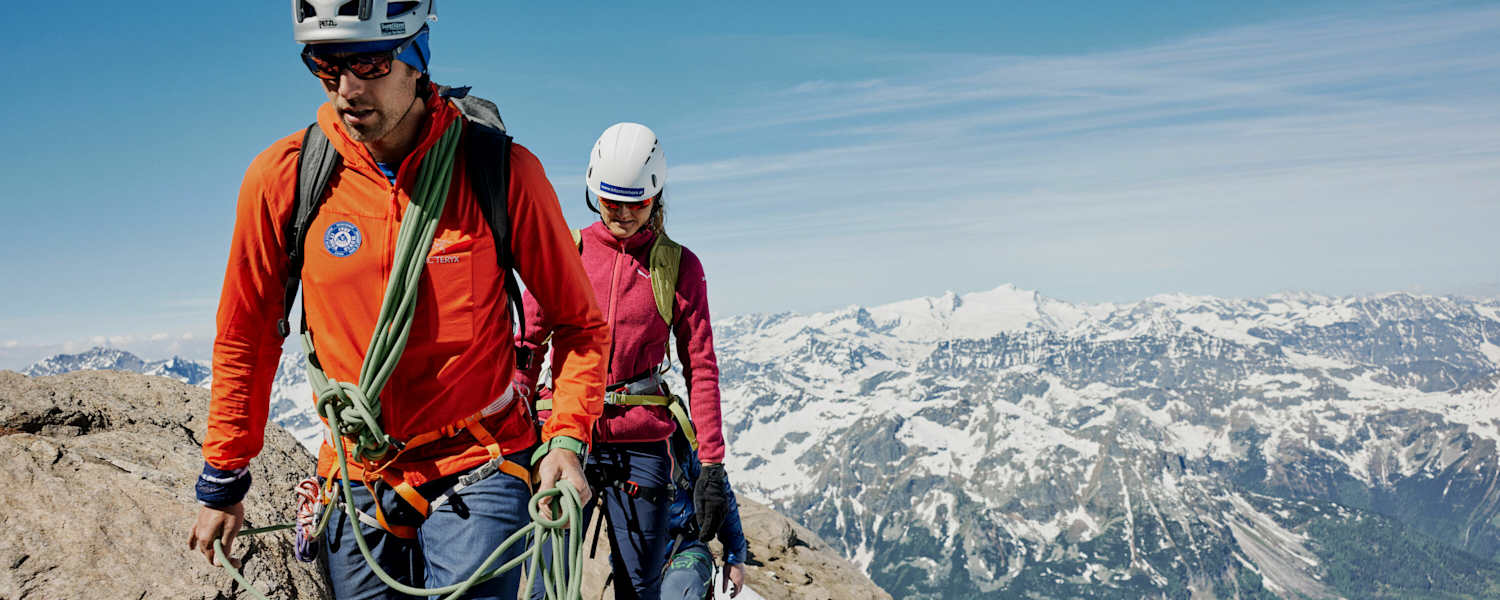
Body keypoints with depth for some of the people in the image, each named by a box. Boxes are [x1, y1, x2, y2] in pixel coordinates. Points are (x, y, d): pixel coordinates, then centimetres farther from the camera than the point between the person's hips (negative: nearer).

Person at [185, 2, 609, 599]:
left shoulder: (501, 169, -12)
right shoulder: (282, 176, -7)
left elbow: (577, 322, -3)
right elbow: (245, 337, 6)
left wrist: (566, 439, -17)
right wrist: (221, 482, 11)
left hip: (479, 471, -2)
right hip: (357, 483, 3)